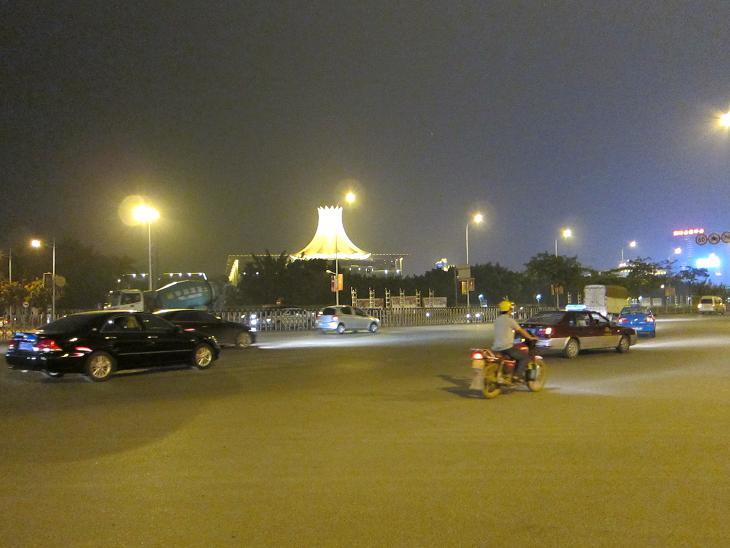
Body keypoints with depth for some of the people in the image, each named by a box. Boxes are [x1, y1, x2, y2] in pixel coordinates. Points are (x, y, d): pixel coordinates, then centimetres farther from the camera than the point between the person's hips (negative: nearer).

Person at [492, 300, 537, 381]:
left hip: (496, 348, 8)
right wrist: (531, 337, 13)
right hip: (506, 347, -8)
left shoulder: (497, 320, 13)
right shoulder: (509, 320, -9)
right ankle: (518, 374, -11)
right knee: (526, 357, 0)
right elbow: (520, 330, -1)